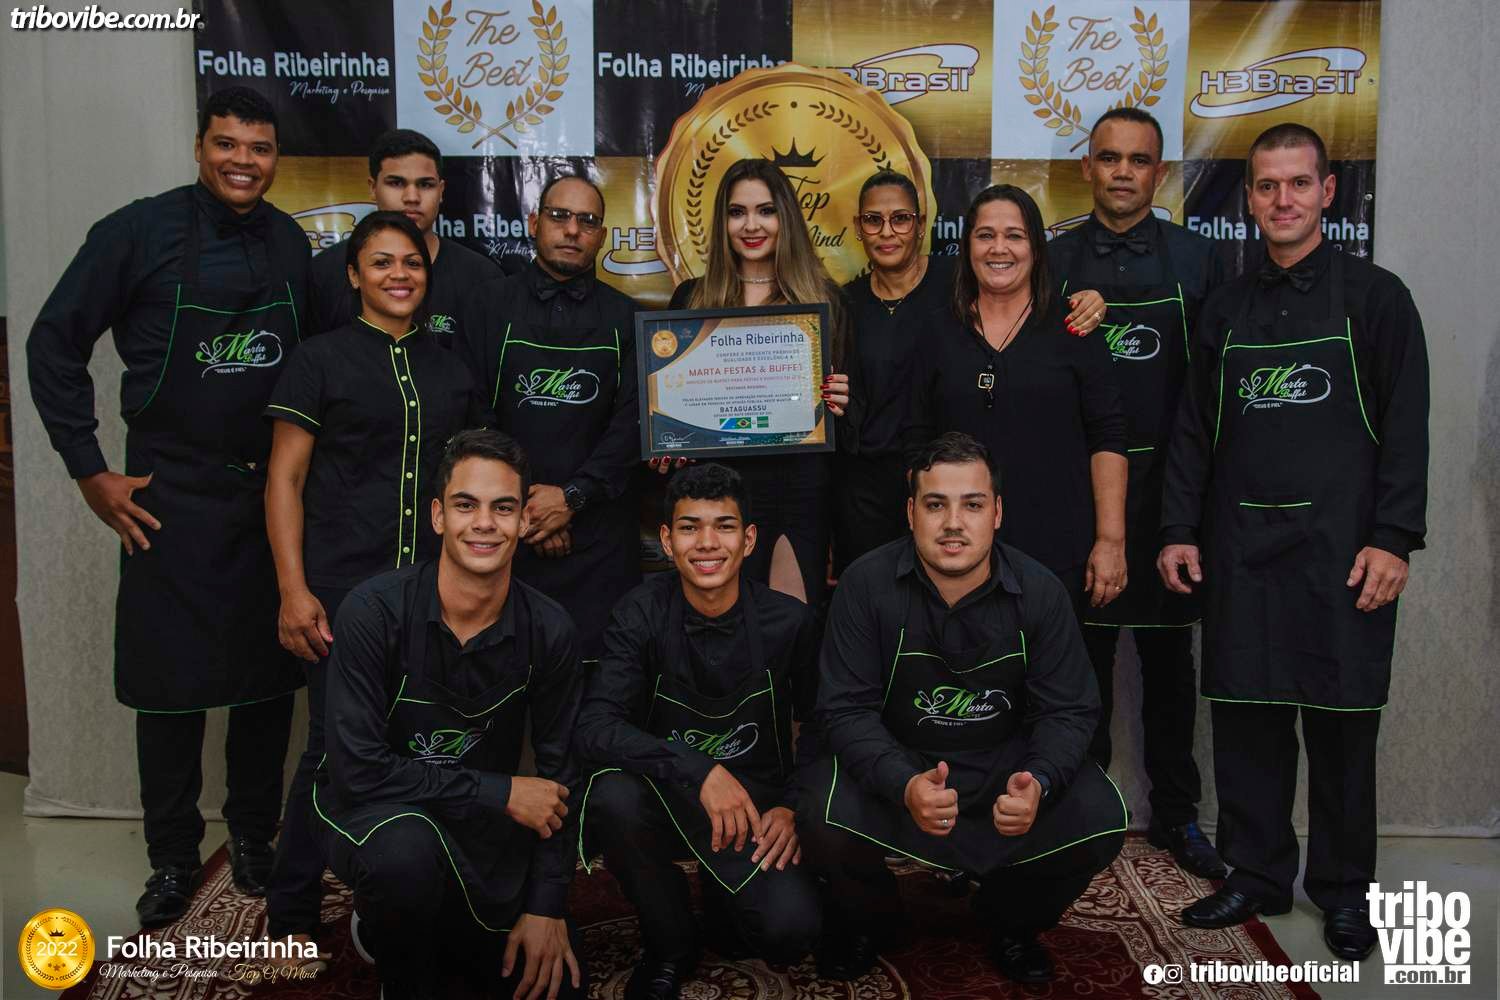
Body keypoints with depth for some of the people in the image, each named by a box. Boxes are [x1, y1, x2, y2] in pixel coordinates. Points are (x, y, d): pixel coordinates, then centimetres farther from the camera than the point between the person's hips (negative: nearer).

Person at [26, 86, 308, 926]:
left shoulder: (293, 245, 5)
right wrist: (91, 471, -6)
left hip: (276, 494, 3)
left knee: (271, 675, 10)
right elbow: (55, 344, -3)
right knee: (170, 681, 5)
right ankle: (174, 858, 23)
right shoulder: (140, 232, -7)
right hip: (171, 497, -3)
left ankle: (255, 837, 28)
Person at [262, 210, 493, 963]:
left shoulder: (452, 364, 13)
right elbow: (285, 480, -1)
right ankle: (290, 915, 17)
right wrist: (293, 589, -9)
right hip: (344, 585, -3)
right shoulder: (322, 360, 2)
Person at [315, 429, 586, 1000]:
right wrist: (500, 792, -21)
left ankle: (445, 929, 26)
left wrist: (546, 909, -6)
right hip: (373, 813, -3)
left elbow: (557, 776, -2)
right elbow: (358, 770, -23)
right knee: (406, 850, -37)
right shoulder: (375, 610, -21)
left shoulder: (548, 631, -10)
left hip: (483, 828, 4)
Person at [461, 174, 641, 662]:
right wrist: (516, 503, -8)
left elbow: (632, 423, 0)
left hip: (599, 535, 1)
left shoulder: (624, 318, 9)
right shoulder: (490, 304, 7)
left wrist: (572, 495, -11)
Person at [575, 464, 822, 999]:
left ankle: (723, 907, 14)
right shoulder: (641, 614, -12)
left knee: (790, 931, -26)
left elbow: (818, 727, 8)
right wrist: (699, 770, -35)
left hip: (756, 802, 0)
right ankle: (670, 945, -4)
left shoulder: (789, 622, -8)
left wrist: (793, 806, -8)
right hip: (667, 797, 0)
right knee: (613, 795, -34)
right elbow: (595, 727, -23)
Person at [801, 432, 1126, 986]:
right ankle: (864, 918, 10)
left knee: (1100, 820, -21)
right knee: (824, 822, -30)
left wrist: (1039, 783, -29)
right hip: (894, 762, -2)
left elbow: (1069, 710, -6)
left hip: (1006, 759, 2)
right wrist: (905, 786, -36)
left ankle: (1011, 921, 13)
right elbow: (846, 709, -17)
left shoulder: (1040, 591, -10)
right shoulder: (866, 585, -15)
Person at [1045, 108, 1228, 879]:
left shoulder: (1196, 259, 4)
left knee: (1168, 656, 9)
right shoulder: (1054, 260, 5)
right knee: (1083, 651, 8)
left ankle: (1175, 813, 22)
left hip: (1167, 485, 0)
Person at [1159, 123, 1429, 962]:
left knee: (1342, 723, 4)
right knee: (1246, 719, 7)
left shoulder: (1375, 296, 2)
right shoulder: (1228, 308, 13)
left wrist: (1394, 540, -11)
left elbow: (1406, 429, -3)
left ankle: (1344, 889, 19)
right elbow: (1195, 430, 13)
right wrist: (1179, 530, 6)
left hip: (1339, 546, -3)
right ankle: (1258, 875, 21)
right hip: (1240, 547, 4)